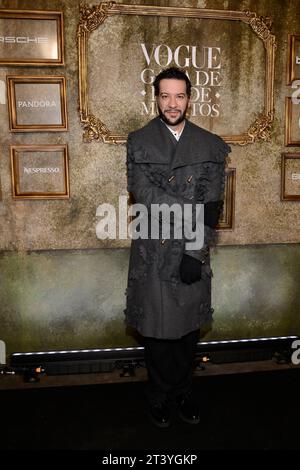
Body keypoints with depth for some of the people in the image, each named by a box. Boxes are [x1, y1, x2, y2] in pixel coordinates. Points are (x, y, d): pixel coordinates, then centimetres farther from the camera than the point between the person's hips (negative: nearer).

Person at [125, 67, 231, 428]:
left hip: (192, 253, 2)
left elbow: (212, 206, -3)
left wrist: (195, 253, -12)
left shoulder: (210, 145, 4)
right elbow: (142, 191, -12)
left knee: (189, 327, 14)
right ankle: (159, 396, 33)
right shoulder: (139, 141, 1)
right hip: (153, 254, -1)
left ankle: (183, 392, 36)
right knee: (156, 330, 11)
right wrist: (192, 211, -17)